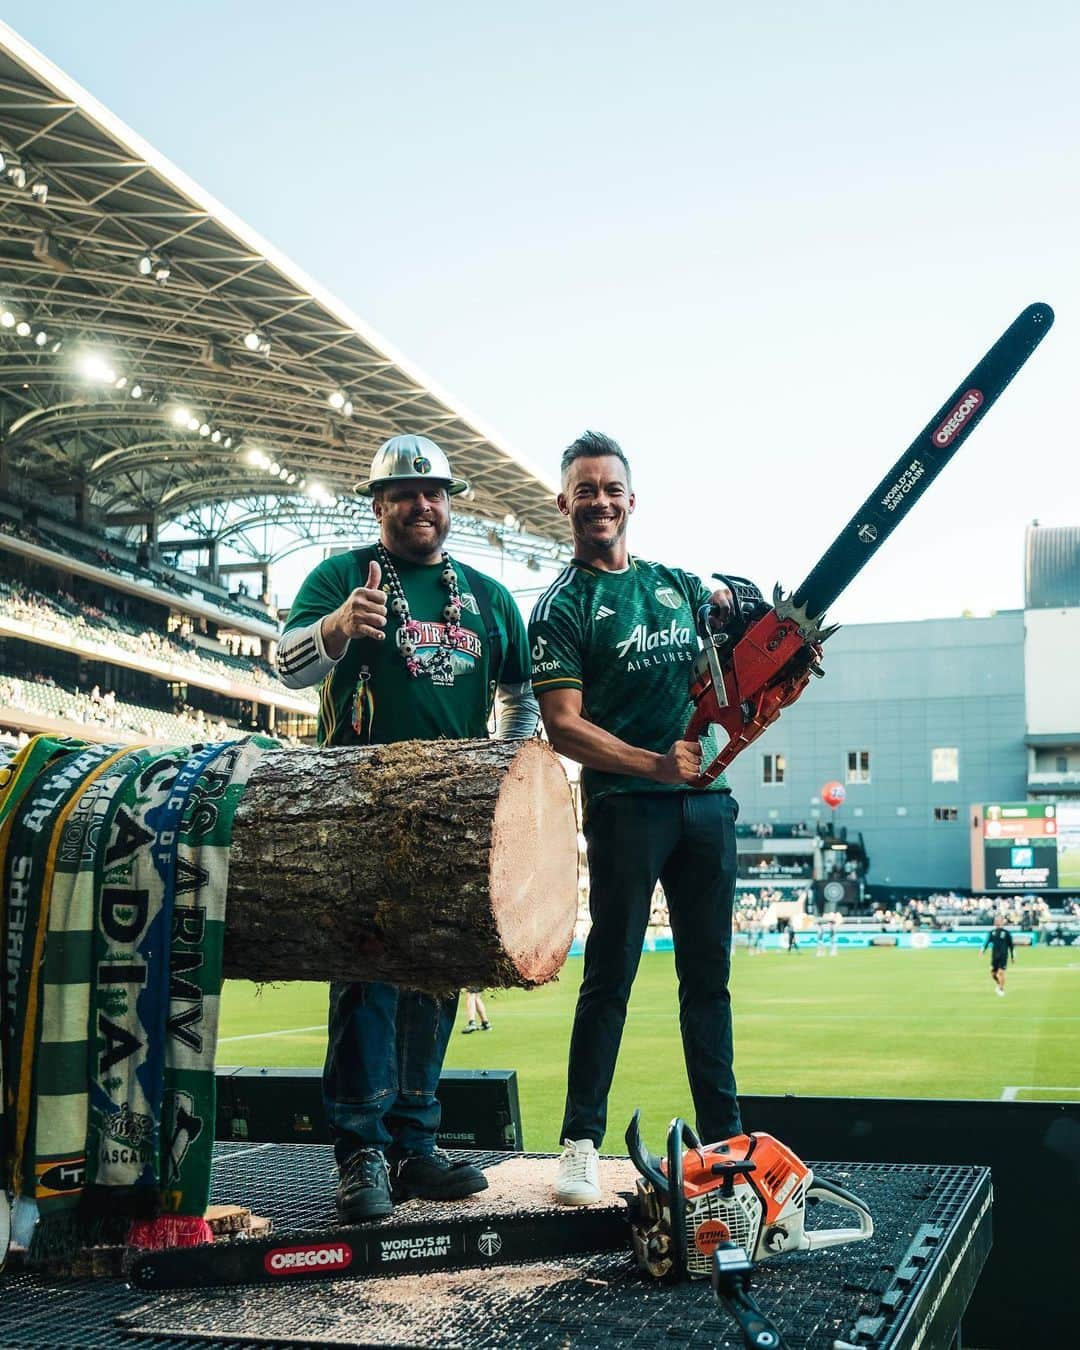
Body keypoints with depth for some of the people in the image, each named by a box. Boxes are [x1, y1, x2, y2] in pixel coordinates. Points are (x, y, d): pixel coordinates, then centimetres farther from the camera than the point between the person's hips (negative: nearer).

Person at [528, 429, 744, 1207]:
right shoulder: (563, 608, -2)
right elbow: (562, 727, -10)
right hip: (625, 805, -5)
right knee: (610, 976, -3)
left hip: (707, 800, 5)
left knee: (709, 976, 11)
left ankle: (725, 1138, 20)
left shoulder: (678, 583, 15)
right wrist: (654, 765, -21)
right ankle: (582, 1145, 4)